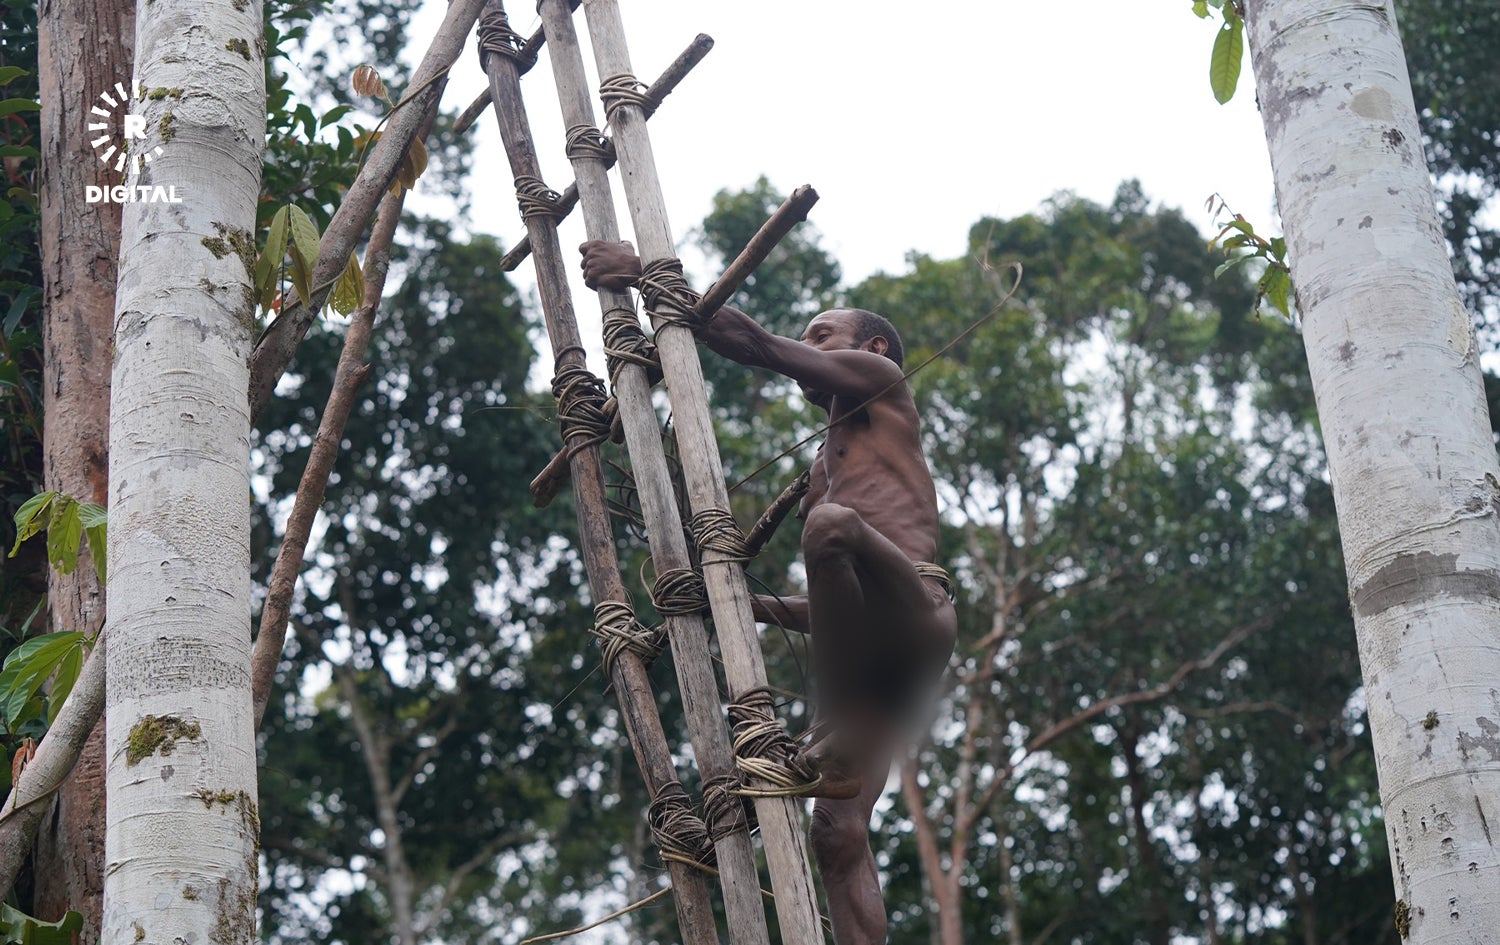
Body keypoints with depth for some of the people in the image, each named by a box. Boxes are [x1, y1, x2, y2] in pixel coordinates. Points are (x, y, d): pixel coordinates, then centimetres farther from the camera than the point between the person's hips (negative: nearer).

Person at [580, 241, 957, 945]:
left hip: (917, 618, -8)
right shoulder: (823, 465, 38)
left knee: (831, 523, -36)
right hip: (863, 656, 8)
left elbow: (756, 346, 4)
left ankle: (844, 744, -32)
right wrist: (755, 604, 23)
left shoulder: (882, 381, 17)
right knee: (837, 832, -8)